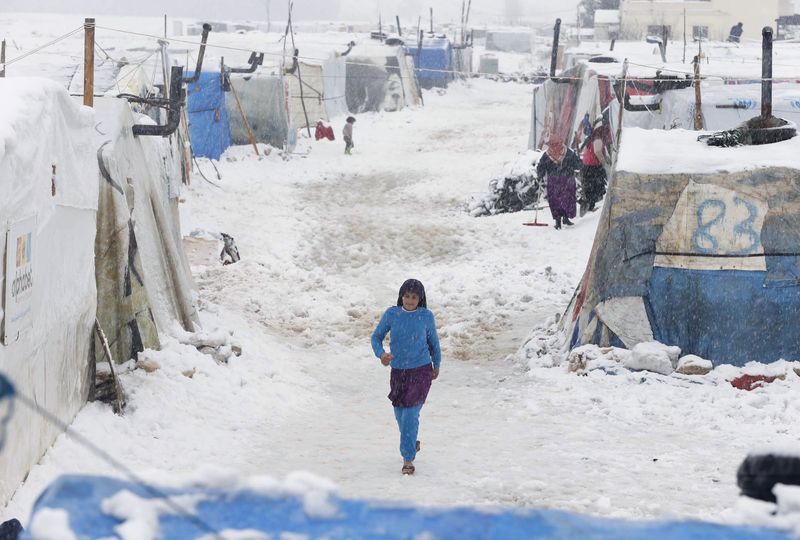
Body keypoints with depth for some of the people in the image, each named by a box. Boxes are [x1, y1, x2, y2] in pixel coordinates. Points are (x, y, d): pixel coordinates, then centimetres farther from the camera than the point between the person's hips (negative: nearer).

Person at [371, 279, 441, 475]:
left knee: (410, 413, -13)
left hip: (421, 371, -3)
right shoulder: (391, 314, -3)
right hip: (398, 371, 3)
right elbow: (376, 336, 3)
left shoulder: (426, 316, -5)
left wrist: (436, 365, 22)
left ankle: (408, 459, -7)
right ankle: (412, 443, 44)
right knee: (400, 413, 15)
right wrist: (381, 353, -18)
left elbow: (433, 341, 9)